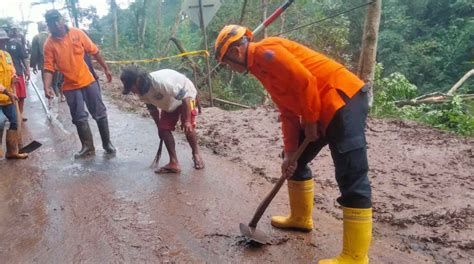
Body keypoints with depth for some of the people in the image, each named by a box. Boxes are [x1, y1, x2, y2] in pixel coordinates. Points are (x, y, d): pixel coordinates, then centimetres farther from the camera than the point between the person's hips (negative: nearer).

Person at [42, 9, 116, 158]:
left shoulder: (77, 33, -5)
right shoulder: (49, 44, -7)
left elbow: (94, 51, 3)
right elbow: (49, 68, -9)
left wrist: (106, 69, 6)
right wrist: (47, 87, -22)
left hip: (88, 81, 1)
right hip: (70, 87, 0)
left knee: (100, 113, 5)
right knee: (79, 118, 5)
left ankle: (107, 143, 19)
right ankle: (88, 147, 18)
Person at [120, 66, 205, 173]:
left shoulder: (161, 81, -41)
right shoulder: (142, 92, -17)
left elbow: (185, 97, -35)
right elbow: (152, 109, 2)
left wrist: (187, 120, -32)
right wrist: (159, 126, 8)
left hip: (186, 95, -7)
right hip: (169, 103, 7)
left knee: (188, 127, -17)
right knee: (163, 130, -4)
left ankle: (196, 154, 10)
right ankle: (174, 163, 3)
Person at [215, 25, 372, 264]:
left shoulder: (264, 51, -10)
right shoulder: (261, 65, 19)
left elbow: (304, 81, -20)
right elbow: (288, 112, 18)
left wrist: (310, 121, -8)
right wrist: (290, 152, 13)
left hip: (344, 99, -11)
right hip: (324, 110, 11)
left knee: (352, 178, -11)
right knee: (296, 162, 19)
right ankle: (300, 218, 35)